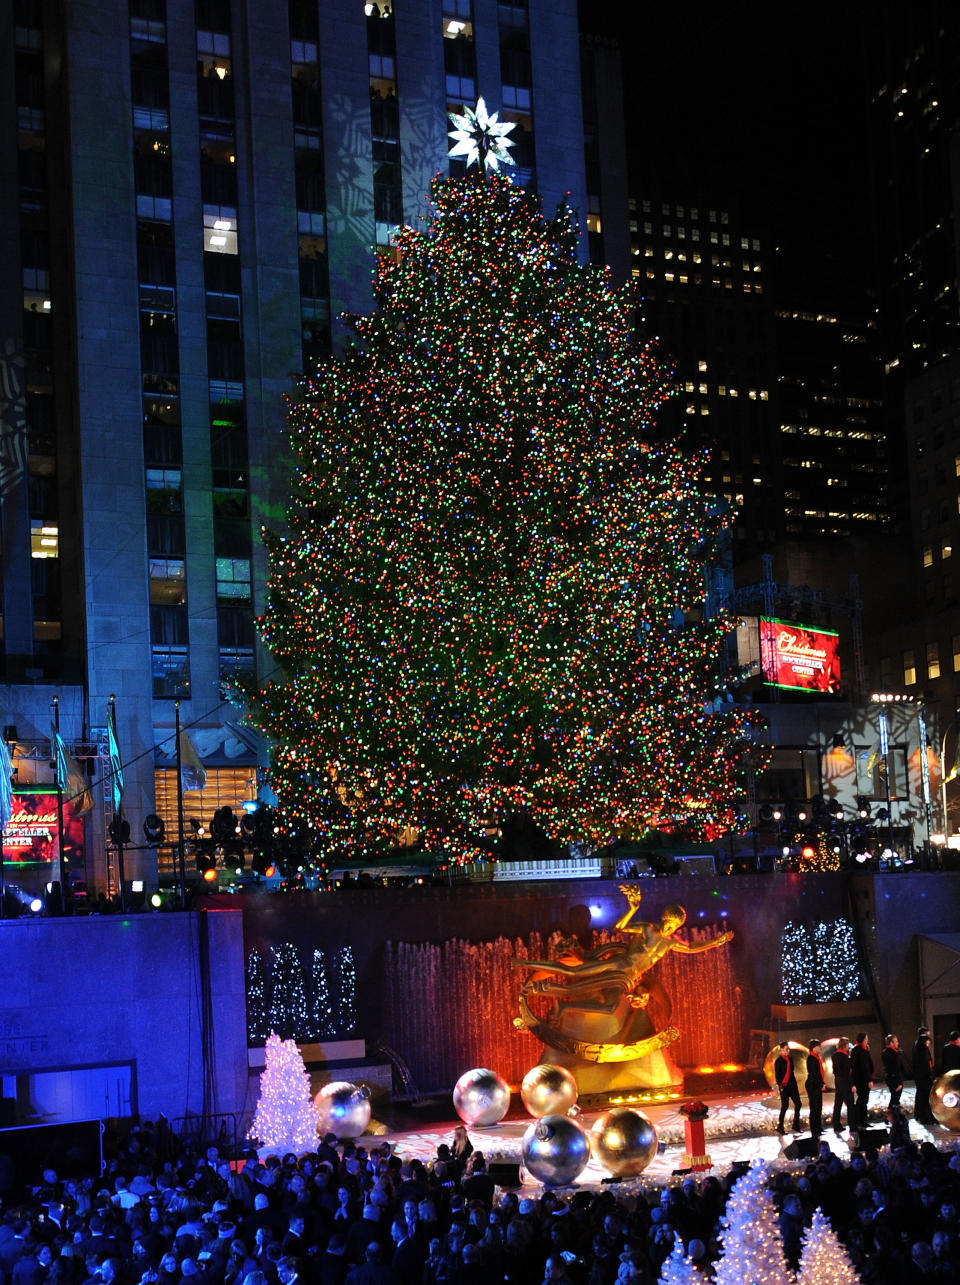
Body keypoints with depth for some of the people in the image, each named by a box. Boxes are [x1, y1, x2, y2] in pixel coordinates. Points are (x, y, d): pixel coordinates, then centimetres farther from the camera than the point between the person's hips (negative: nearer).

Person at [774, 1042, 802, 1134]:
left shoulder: (790, 1059, 13)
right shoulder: (779, 1061, -8)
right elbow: (777, 1075, -10)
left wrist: (794, 1083, 14)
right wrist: (780, 1086, -14)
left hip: (792, 1085, 7)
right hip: (784, 1087, -7)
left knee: (798, 1104, 5)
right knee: (785, 1106, -4)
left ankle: (796, 1125, 15)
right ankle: (780, 1127, 6)